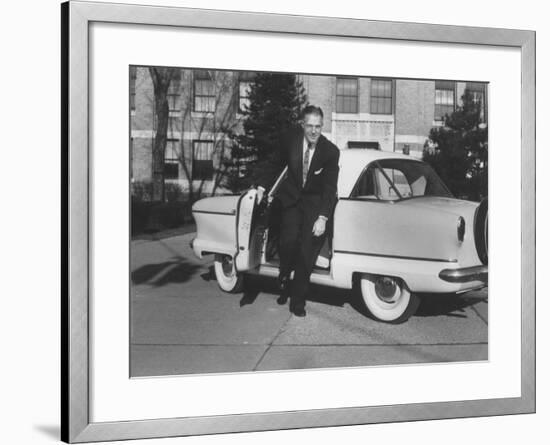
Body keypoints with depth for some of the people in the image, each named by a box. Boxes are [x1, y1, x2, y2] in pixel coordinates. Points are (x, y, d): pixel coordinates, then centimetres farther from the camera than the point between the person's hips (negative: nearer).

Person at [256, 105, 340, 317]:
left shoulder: (330, 151, -17)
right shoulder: (290, 140, -10)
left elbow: (330, 187, -16)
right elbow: (276, 164, 10)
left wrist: (323, 218, -24)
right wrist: (262, 186, 7)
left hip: (315, 203, -1)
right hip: (291, 198, 1)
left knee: (307, 250, -7)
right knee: (289, 240, -21)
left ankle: (298, 300, 5)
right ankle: (284, 279, 6)